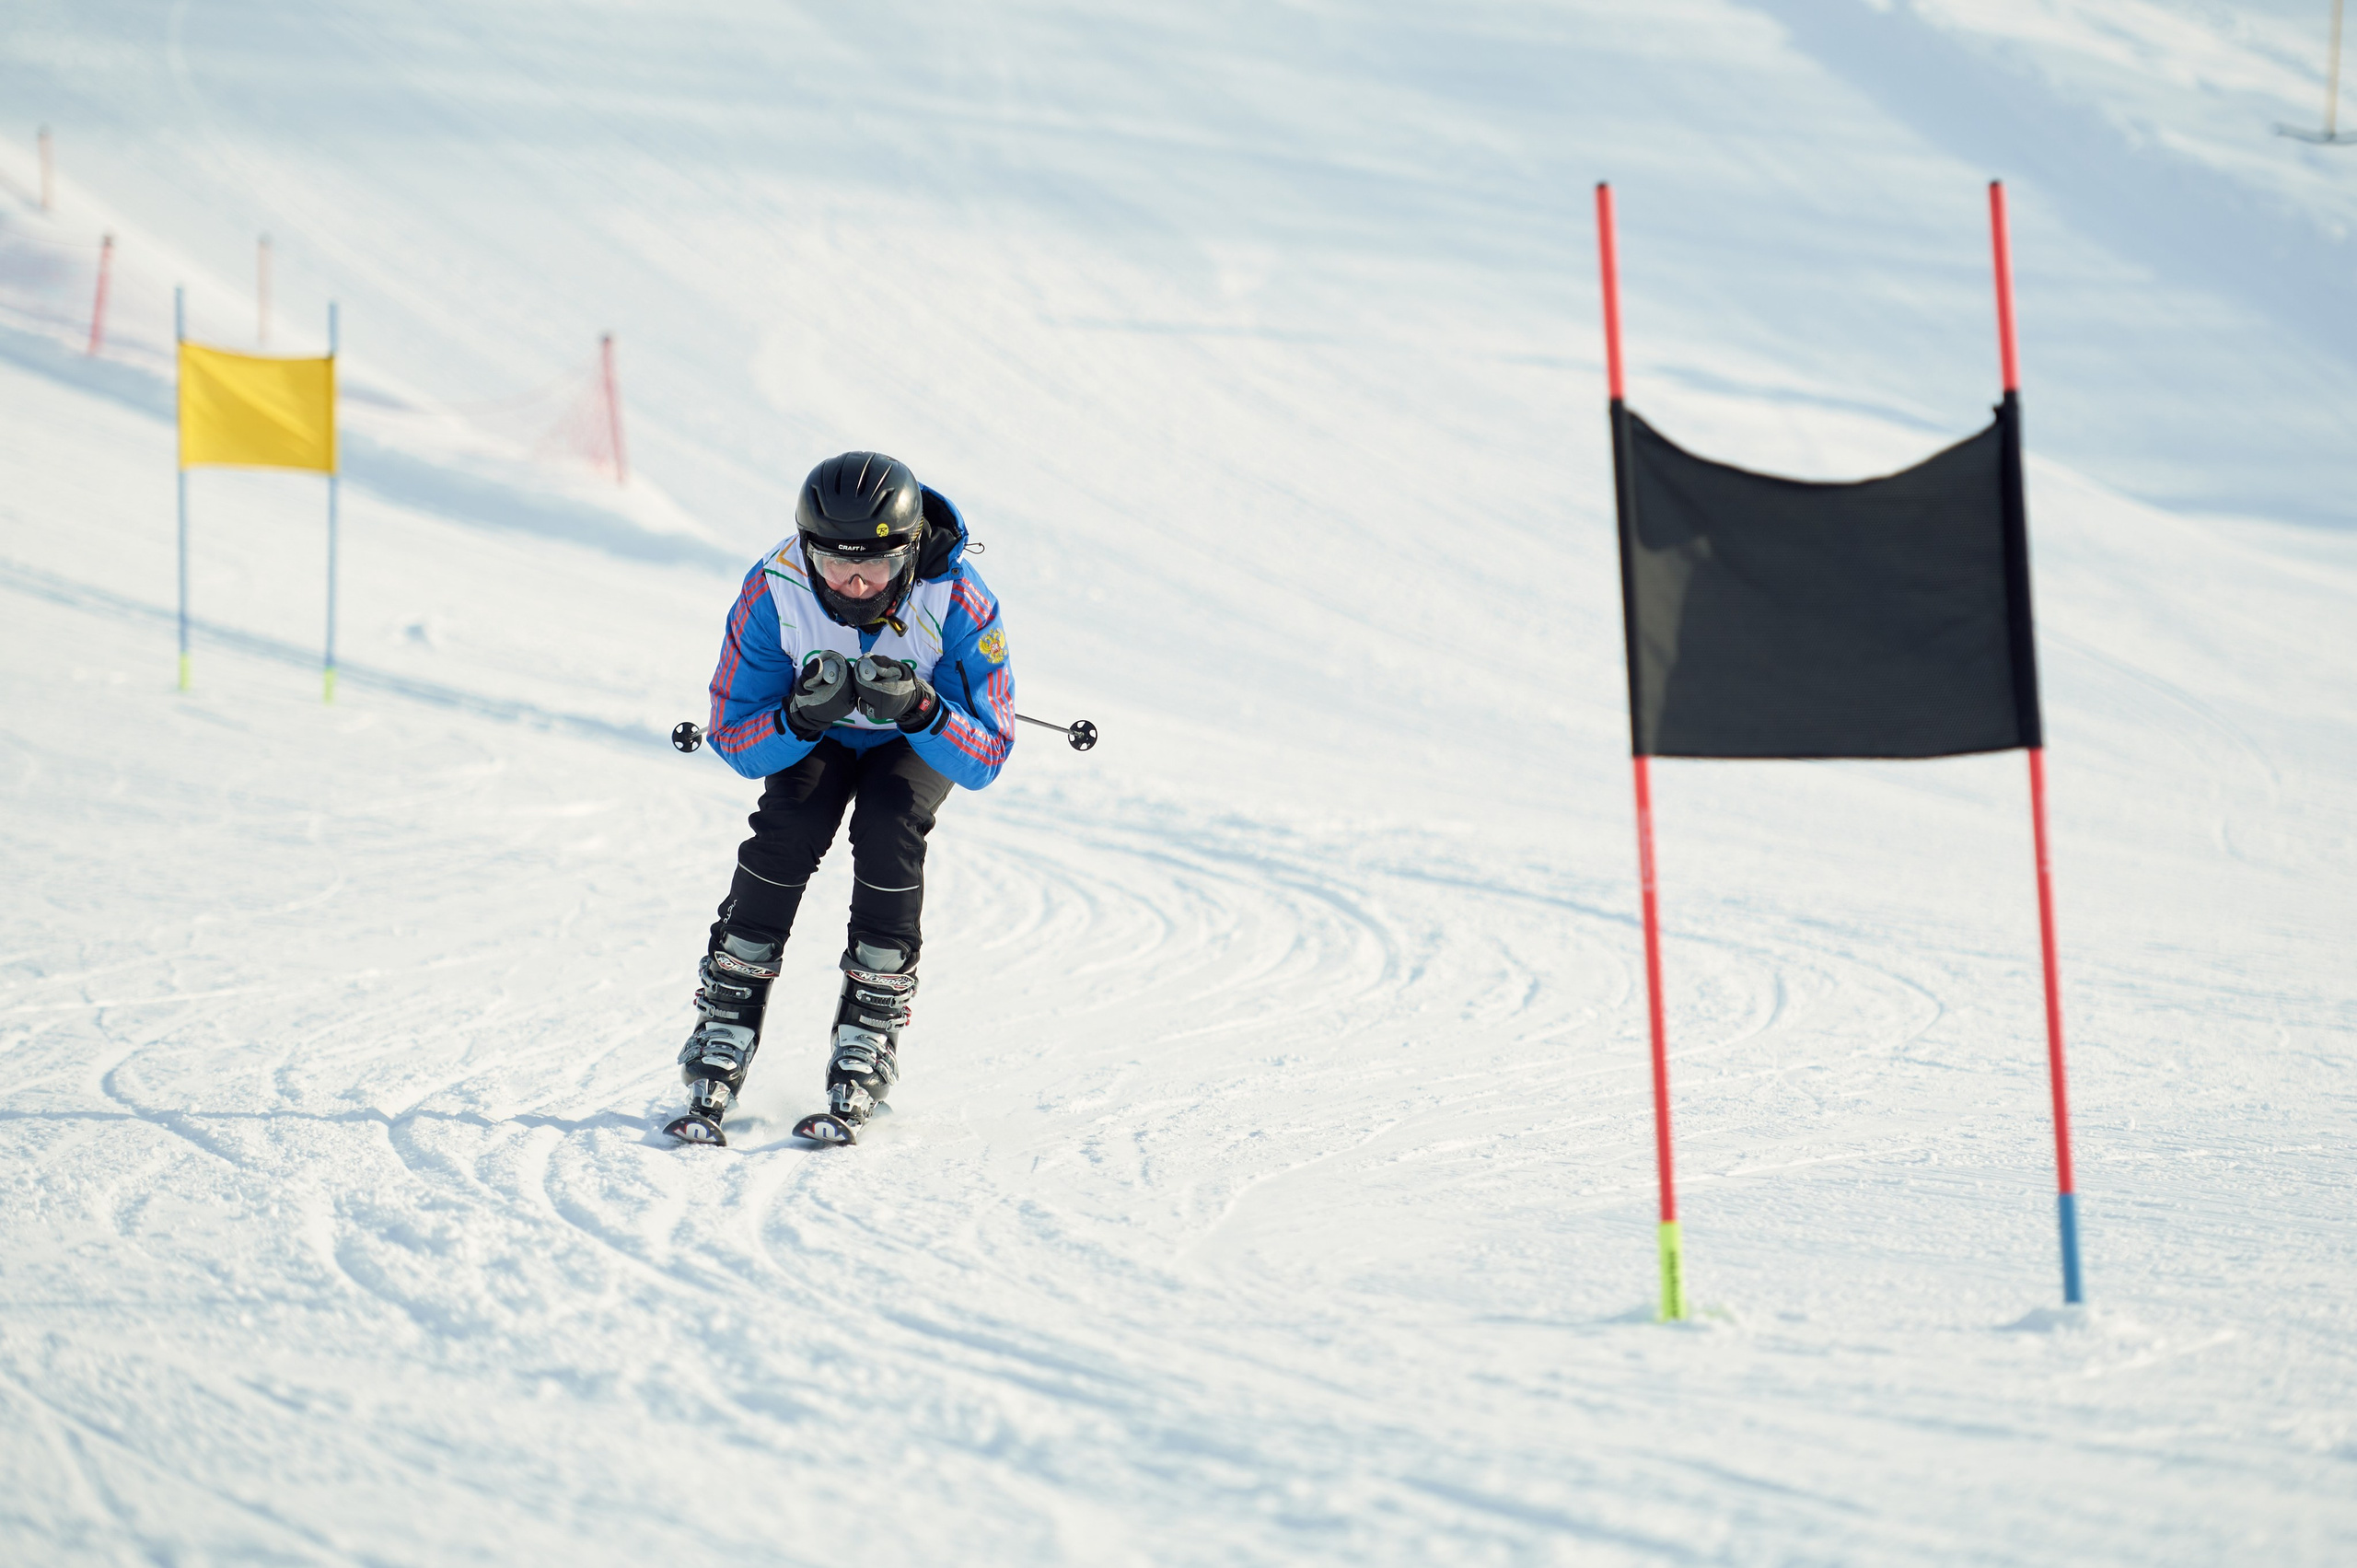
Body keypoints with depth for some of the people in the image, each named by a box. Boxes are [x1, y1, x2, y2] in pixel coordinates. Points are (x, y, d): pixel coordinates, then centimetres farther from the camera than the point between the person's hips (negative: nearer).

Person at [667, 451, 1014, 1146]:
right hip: (814, 736, 1)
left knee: (889, 825, -28)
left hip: (918, 742, -1)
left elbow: (983, 761, -28)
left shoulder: (958, 606, -34)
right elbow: (735, 741, -22)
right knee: (788, 824, -25)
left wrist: (919, 710, -48)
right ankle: (723, 1041, -15)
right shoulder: (774, 593, -31)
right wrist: (802, 716, -43)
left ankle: (865, 1051, -17)